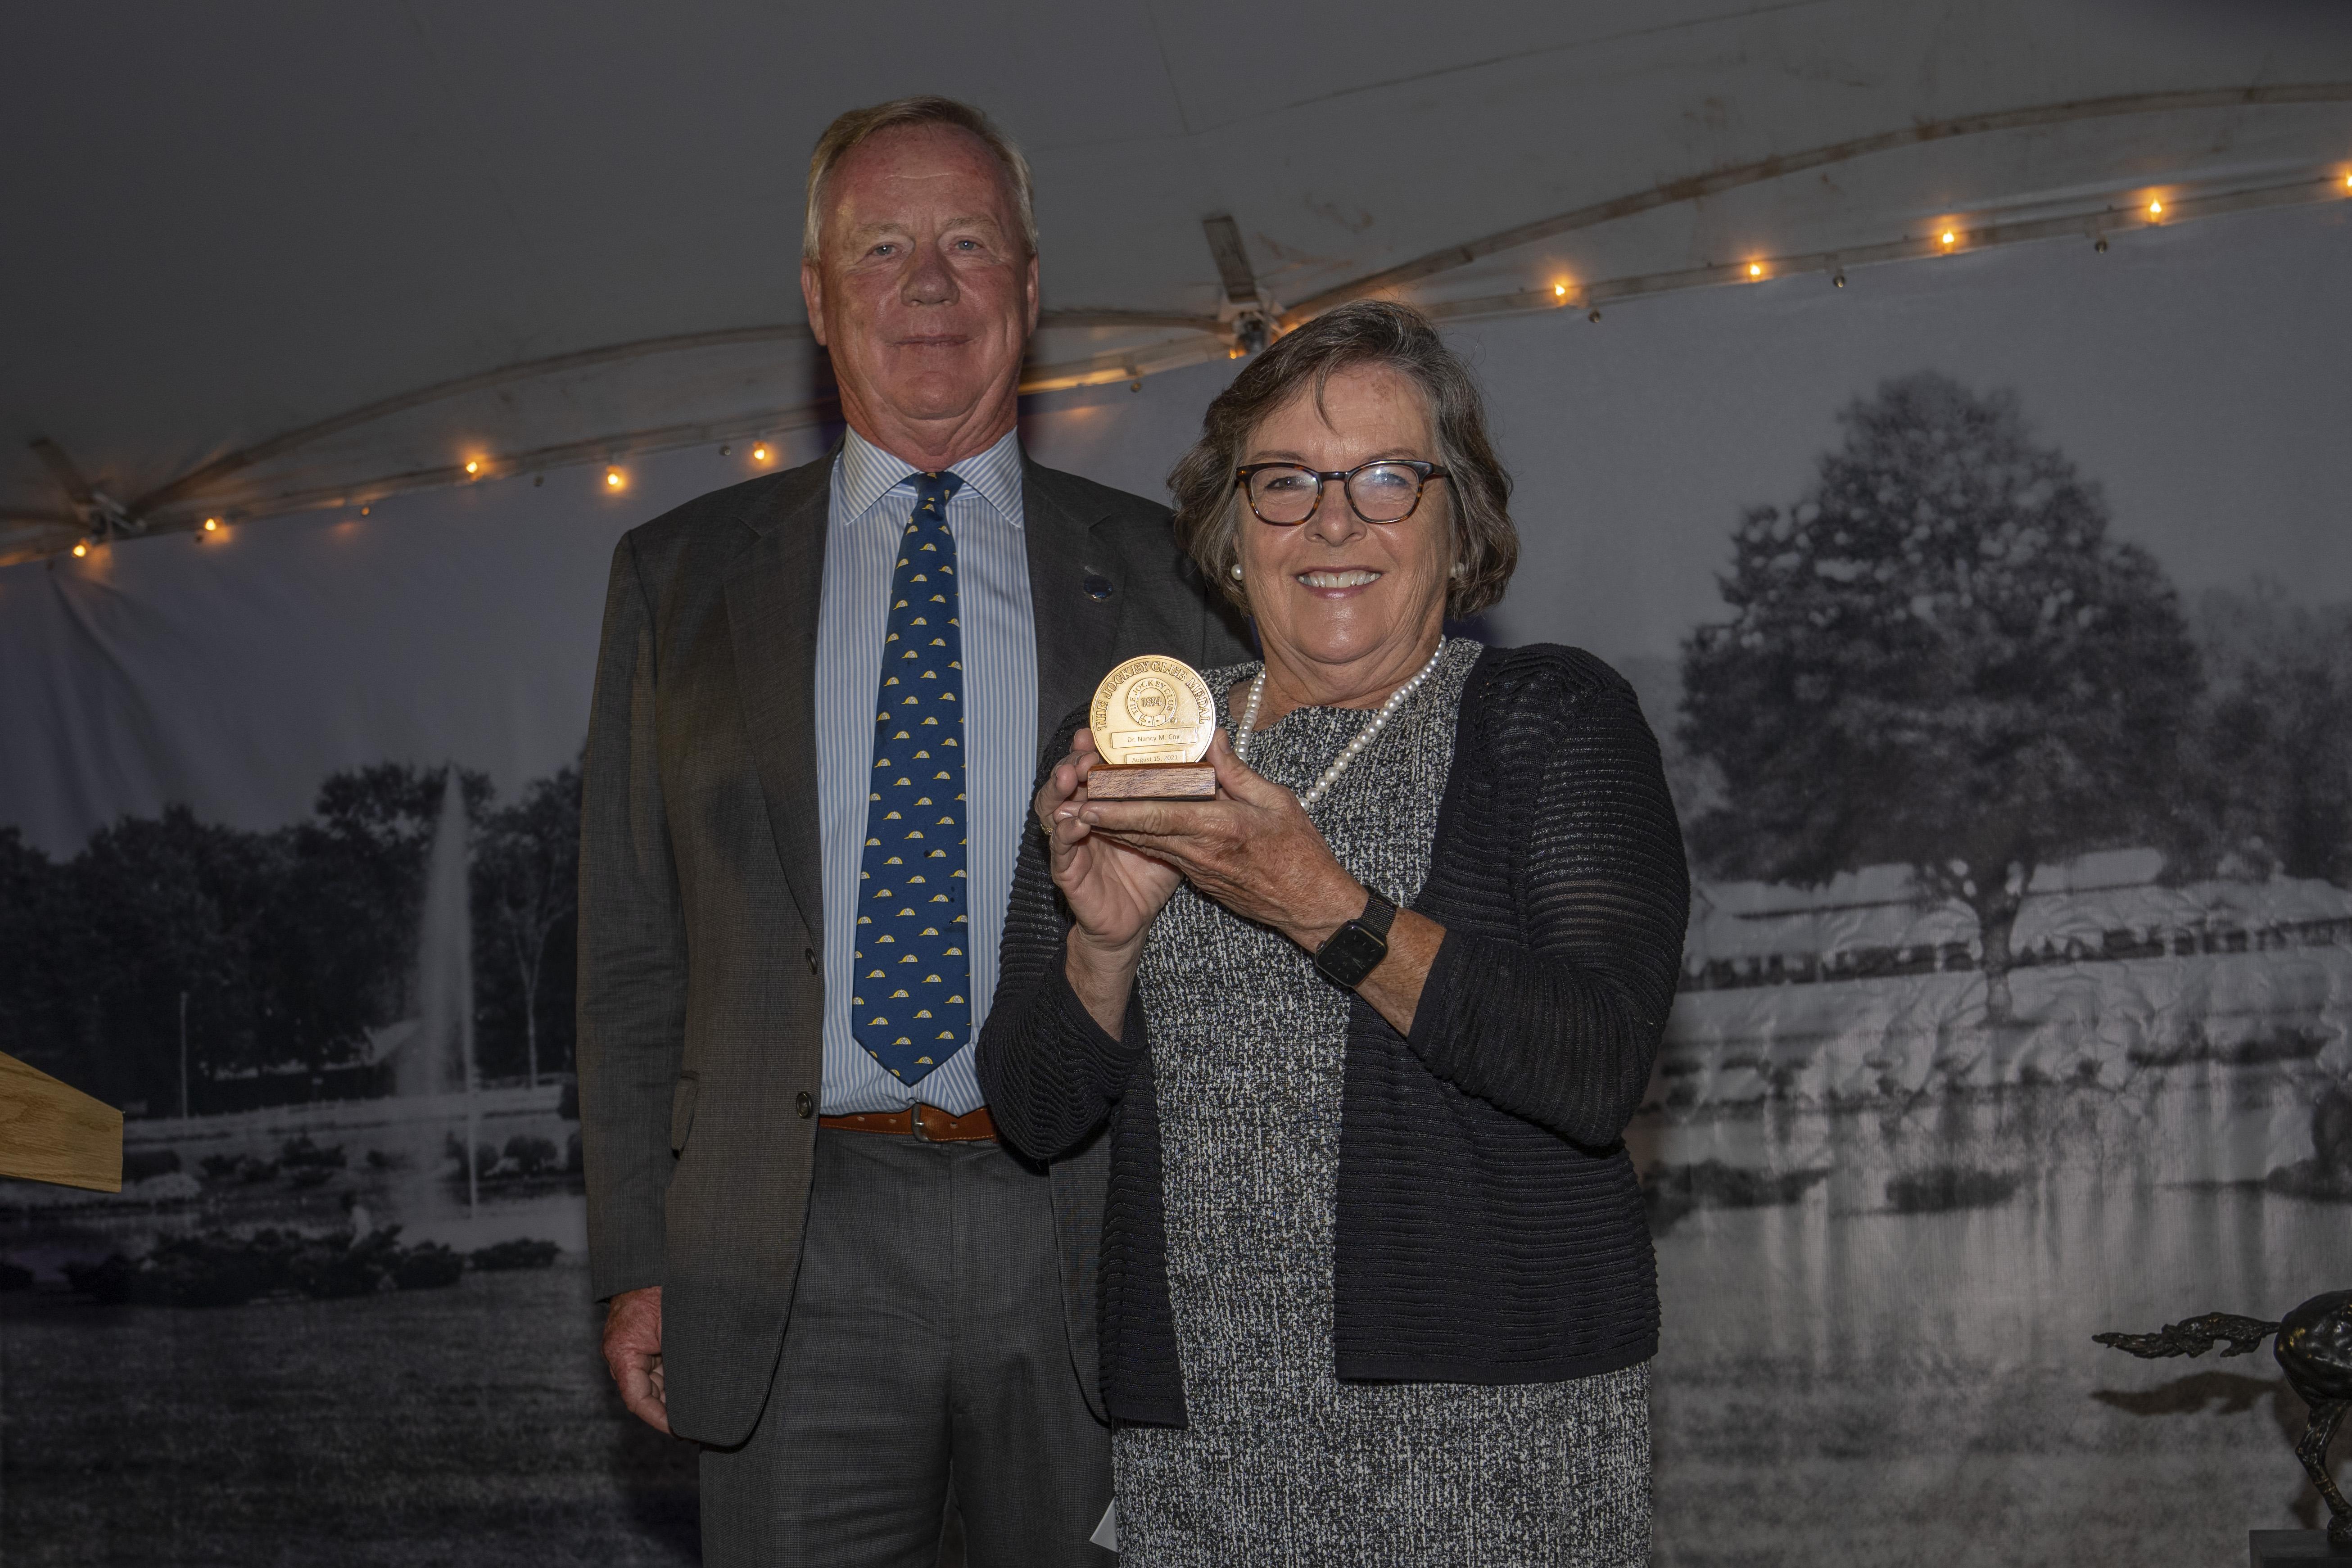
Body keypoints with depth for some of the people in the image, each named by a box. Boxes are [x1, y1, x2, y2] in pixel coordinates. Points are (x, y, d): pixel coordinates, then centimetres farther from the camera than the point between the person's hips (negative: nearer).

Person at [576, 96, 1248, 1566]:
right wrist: (638, 1259, 2)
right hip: (800, 1258, 0)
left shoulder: (1161, 576, 7)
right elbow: (632, 947, 8)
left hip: (1096, 1241, 0)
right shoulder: (682, 577, 9)